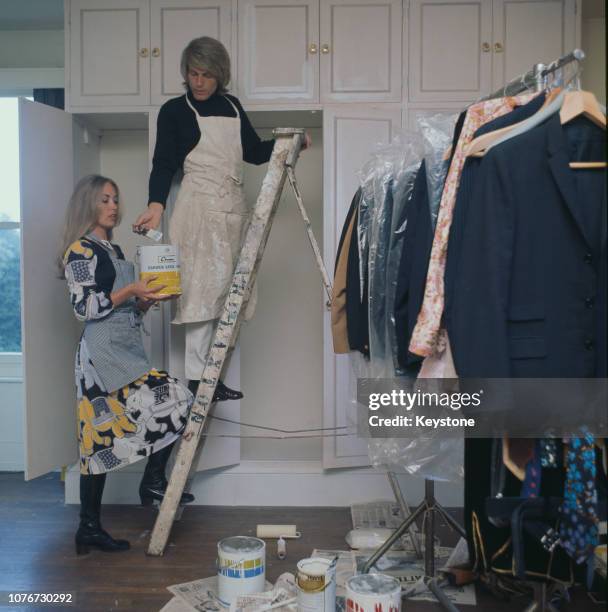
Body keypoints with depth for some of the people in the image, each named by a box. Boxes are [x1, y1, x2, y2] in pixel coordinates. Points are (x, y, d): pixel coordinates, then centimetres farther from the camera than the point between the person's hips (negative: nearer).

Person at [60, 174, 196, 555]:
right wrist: (131, 290, -18)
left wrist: (146, 300, 6)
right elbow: (84, 307, -13)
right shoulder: (81, 250, -5)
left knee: (101, 439, 7)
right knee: (170, 400, -15)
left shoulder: (114, 250, 21)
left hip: (126, 348, 9)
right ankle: (154, 482, 2)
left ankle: (90, 529, 12)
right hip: (104, 350, -9)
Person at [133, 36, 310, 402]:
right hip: (200, 208, -5)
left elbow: (255, 152, 22)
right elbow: (164, 163, -6)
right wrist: (156, 205, -21)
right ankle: (196, 379, -3)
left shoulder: (232, 107, 16)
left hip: (234, 208, 6)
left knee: (225, 292, 4)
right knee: (203, 289, -10)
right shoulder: (174, 111, 2)